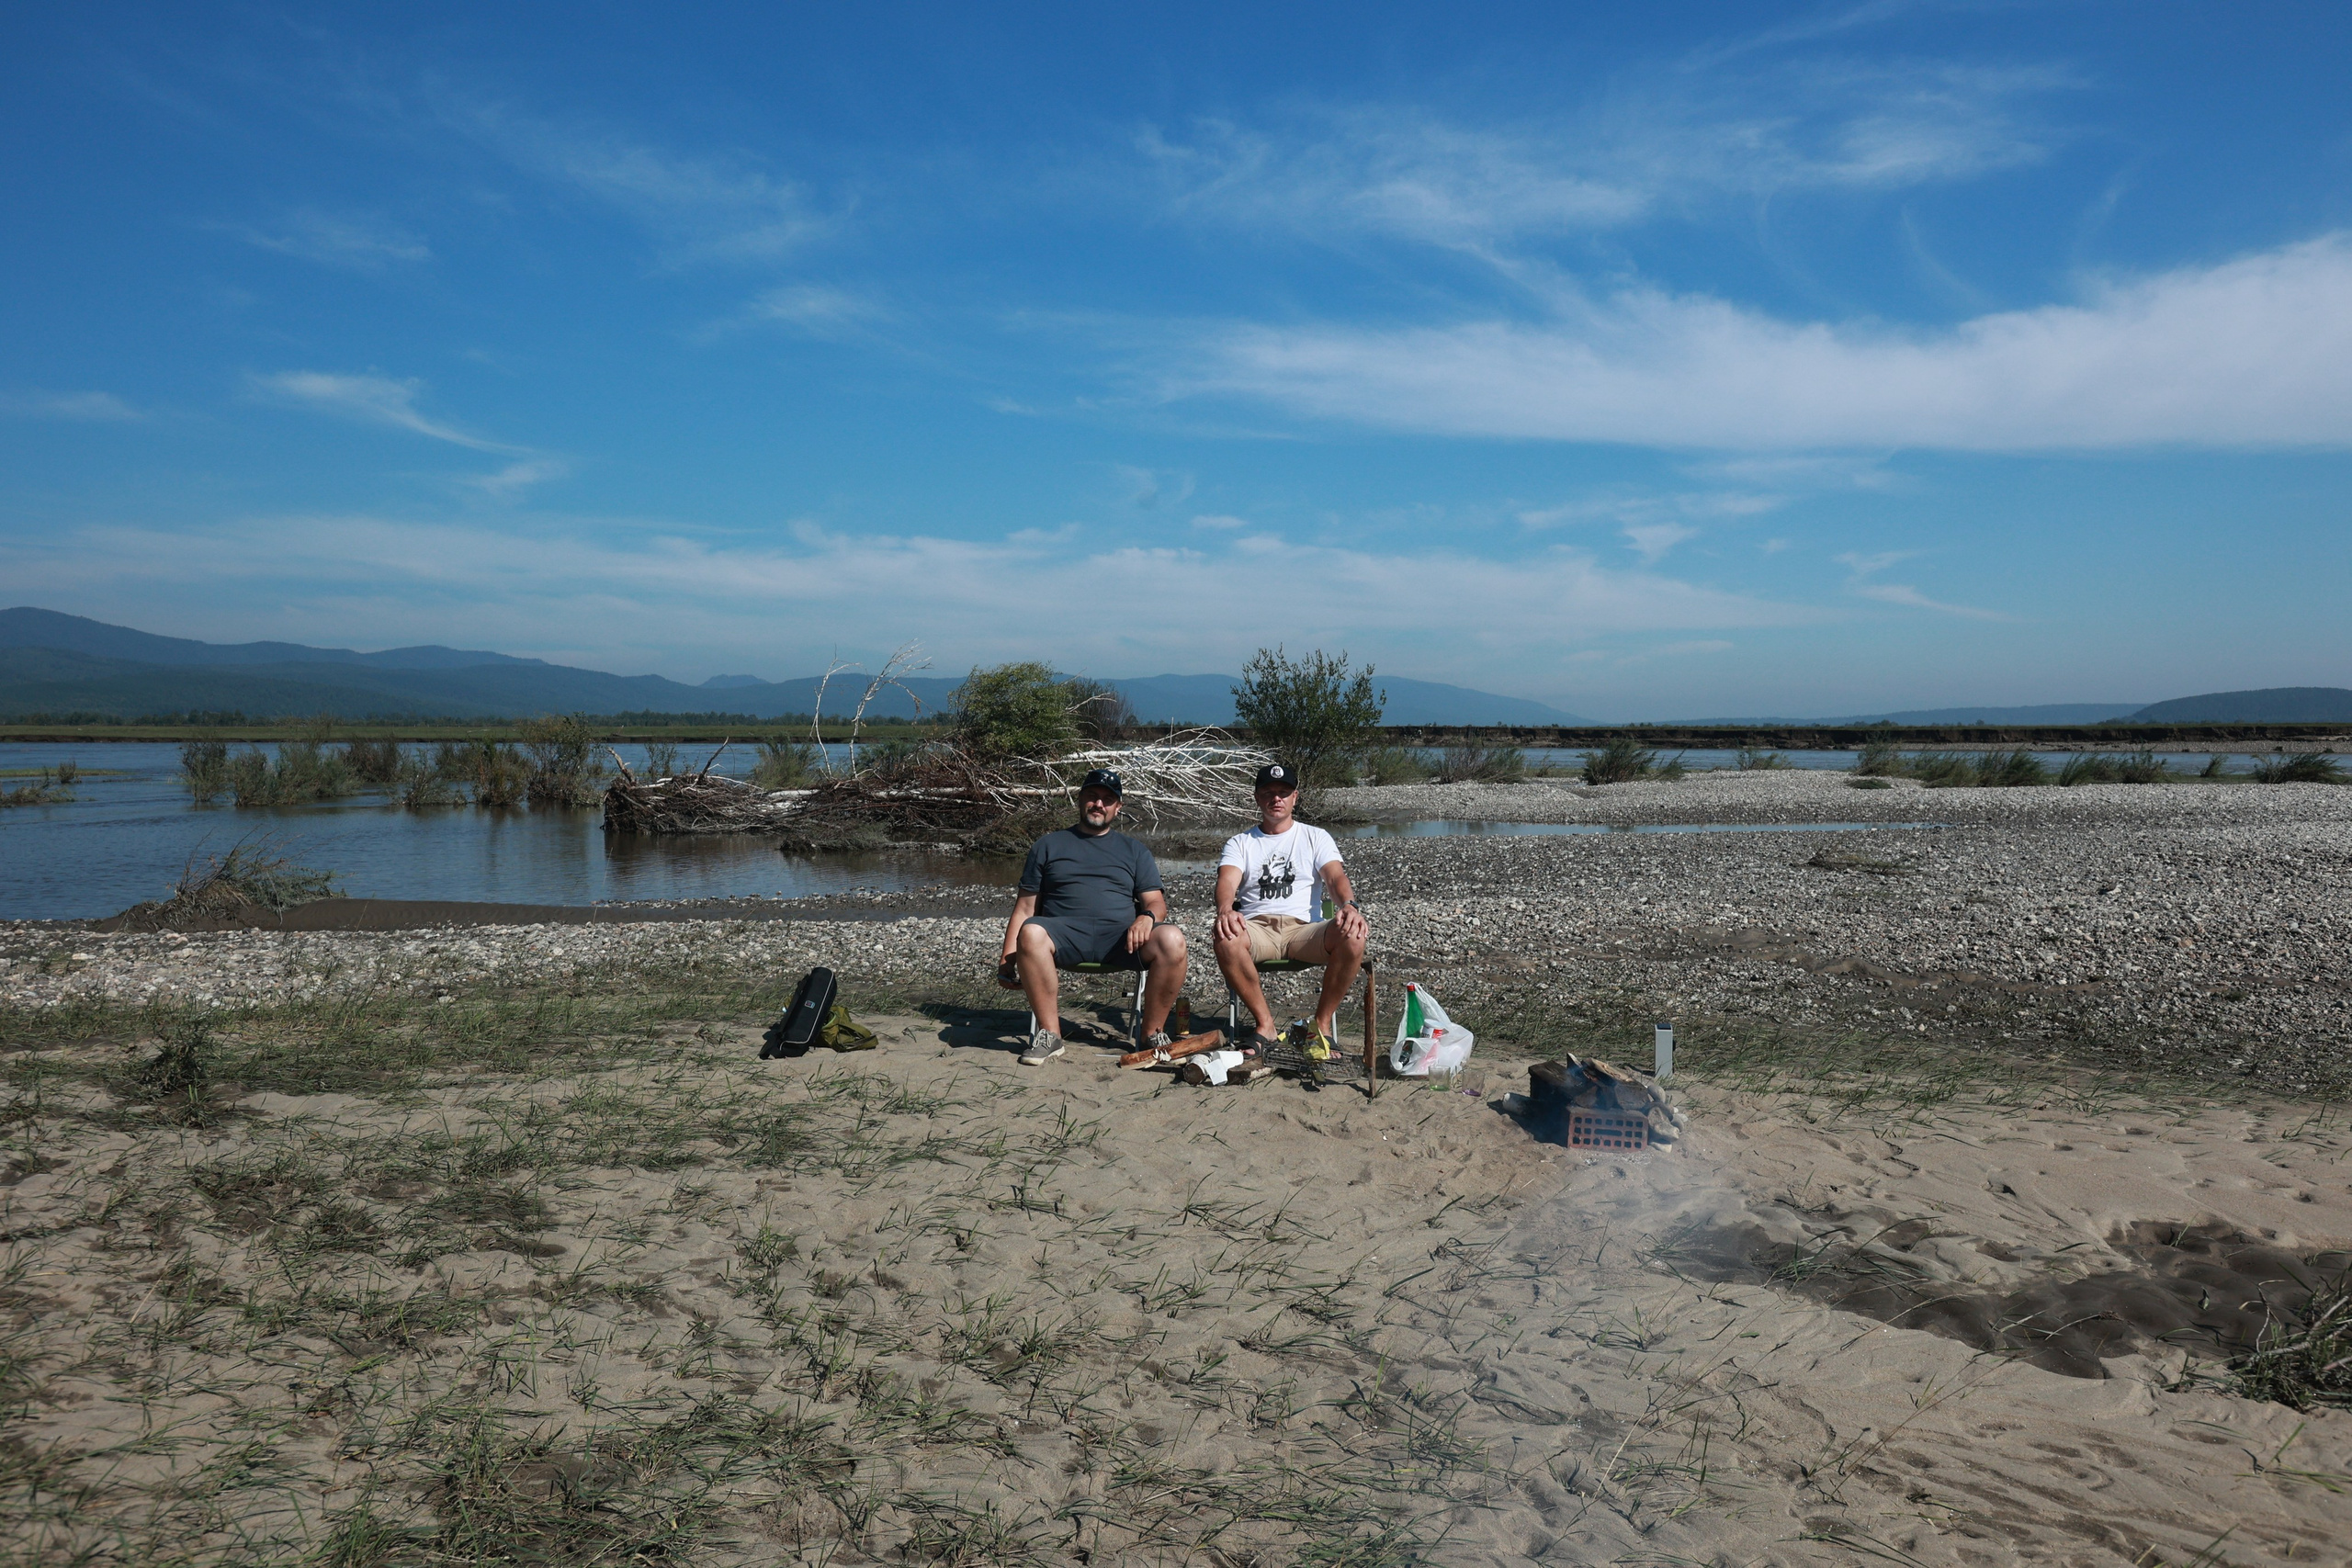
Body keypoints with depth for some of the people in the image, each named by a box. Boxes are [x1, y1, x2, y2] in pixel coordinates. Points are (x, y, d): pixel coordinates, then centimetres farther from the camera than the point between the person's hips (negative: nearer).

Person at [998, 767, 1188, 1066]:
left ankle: (1153, 1034, -14)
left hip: (1121, 934, 1)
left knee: (1171, 939, -30)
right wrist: (1007, 960, 1)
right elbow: (1024, 908, 14)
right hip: (1065, 933, -1)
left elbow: (1156, 901, 14)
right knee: (1031, 933, -36)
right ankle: (1049, 1034, -25)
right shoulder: (1048, 846, 20)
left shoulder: (1133, 849, 23)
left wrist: (1147, 916, -12)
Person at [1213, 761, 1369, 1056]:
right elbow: (1227, 881, -4)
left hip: (1303, 928, 0)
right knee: (1226, 939, -36)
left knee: (1352, 937, -31)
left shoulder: (1316, 838, 17)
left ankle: (1321, 1025, -17)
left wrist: (1349, 906, -25)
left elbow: (1336, 877, 0)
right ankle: (1265, 1024, -20)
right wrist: (1225, 910, -30)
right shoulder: (1240, 843, 16)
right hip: (1257, 929, 0)